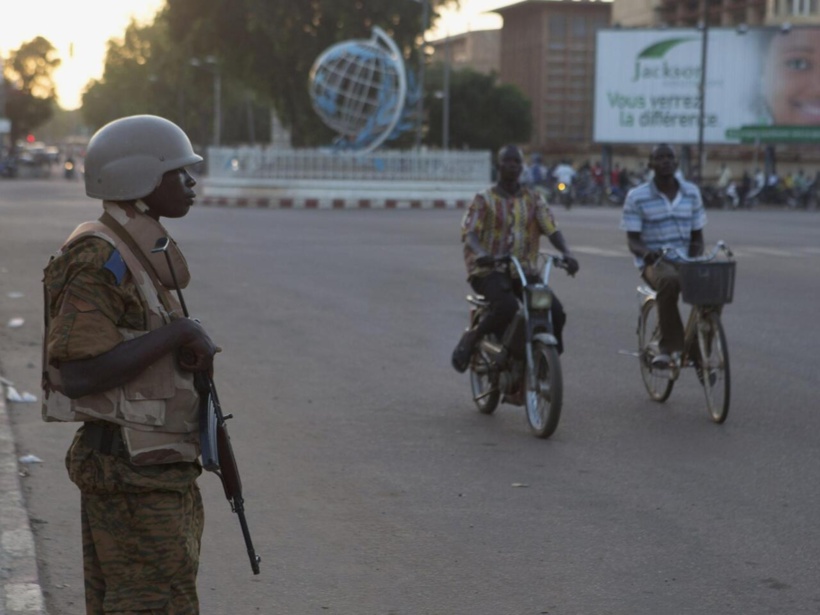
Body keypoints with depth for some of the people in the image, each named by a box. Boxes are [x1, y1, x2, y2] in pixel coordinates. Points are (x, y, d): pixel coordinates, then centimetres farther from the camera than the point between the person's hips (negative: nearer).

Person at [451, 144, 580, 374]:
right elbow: (469, 233, -10)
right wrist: (481, 254, -33)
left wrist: (566, 253, -20)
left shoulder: (534, 199, 12)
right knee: (506, 306, -35)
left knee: (555, 311, -18)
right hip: (489, 270, -4)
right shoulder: (484, 199, 3)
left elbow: (552, 230, 0)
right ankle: (471, 339, -10)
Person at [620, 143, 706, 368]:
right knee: (669, 280, -40)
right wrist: (646, 252, -27)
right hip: (654, 262, -4)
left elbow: (697, 236, 11)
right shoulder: (636, 197, -3)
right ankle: (671, 345, -30)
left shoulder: (692, 193, 8)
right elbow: (632, 239, -4)